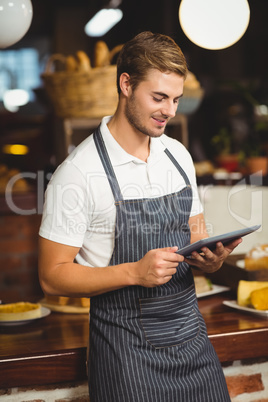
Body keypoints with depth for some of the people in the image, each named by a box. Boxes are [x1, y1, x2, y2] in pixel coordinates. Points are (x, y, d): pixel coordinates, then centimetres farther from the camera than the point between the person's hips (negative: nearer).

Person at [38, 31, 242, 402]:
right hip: (126, 344, -5)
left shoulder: (179, 155, 5)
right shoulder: (77, 173, -15)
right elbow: (53, 277, -13)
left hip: (191, 333, 6)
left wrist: (211, 258, -9)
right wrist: (135, 272, -24)